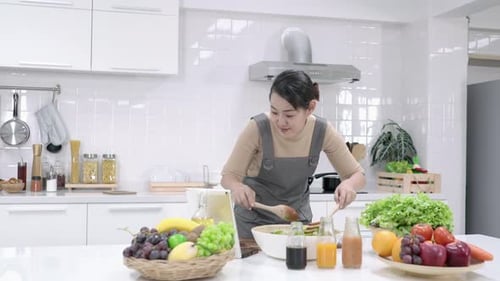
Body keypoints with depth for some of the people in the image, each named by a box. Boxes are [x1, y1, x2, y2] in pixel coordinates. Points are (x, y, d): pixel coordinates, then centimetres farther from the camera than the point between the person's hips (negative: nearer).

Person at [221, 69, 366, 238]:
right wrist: (237, 187, -40)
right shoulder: (258, 128, -26)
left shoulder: (323, 131, -19)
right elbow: (228, 176, -17)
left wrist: (348, 184, -33)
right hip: (254, 219, -2)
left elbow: (357, 175, -10)